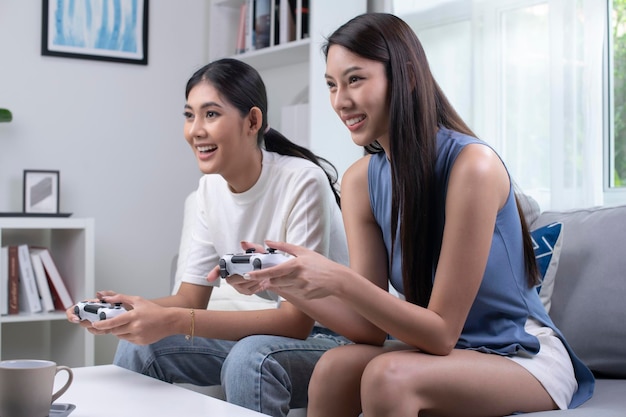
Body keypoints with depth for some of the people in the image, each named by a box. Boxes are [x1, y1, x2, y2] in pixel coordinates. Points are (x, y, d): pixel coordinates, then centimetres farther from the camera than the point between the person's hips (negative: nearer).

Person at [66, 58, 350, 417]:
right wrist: (122, 307, -19)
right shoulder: (211, 188, 0)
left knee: (250, 357, -35)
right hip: (267, 331, 6)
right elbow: (191, 298, 2)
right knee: (138, 344, -8)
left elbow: (297, 320, -26)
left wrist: (175, 321, -33)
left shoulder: (303, 182, -23)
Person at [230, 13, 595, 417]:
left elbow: (442, 332, -20)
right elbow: (373, 327, -7)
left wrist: (339, 281, -32)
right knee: (334, 367, -23)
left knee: (389, 376, -30)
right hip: (441, 345, 5)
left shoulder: (472, 165, -23)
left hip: (526, 356, -5)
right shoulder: (361, 180, -4)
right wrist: (283, 282, -22)